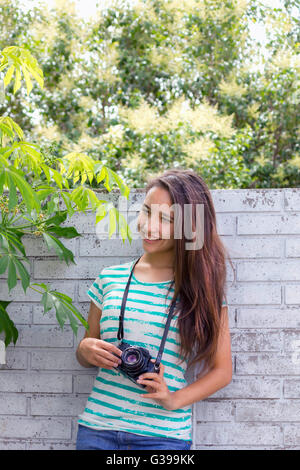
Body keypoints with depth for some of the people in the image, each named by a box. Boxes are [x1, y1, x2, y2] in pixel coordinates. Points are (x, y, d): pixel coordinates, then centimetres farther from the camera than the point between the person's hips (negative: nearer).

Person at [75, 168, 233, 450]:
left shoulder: (202, 286, -1)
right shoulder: (110, 279, 6)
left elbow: (222, 371, 2)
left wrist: (173, 400, -12)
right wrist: (86, 349, -7)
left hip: (163, 434, -2)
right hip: (97, 427, 2)